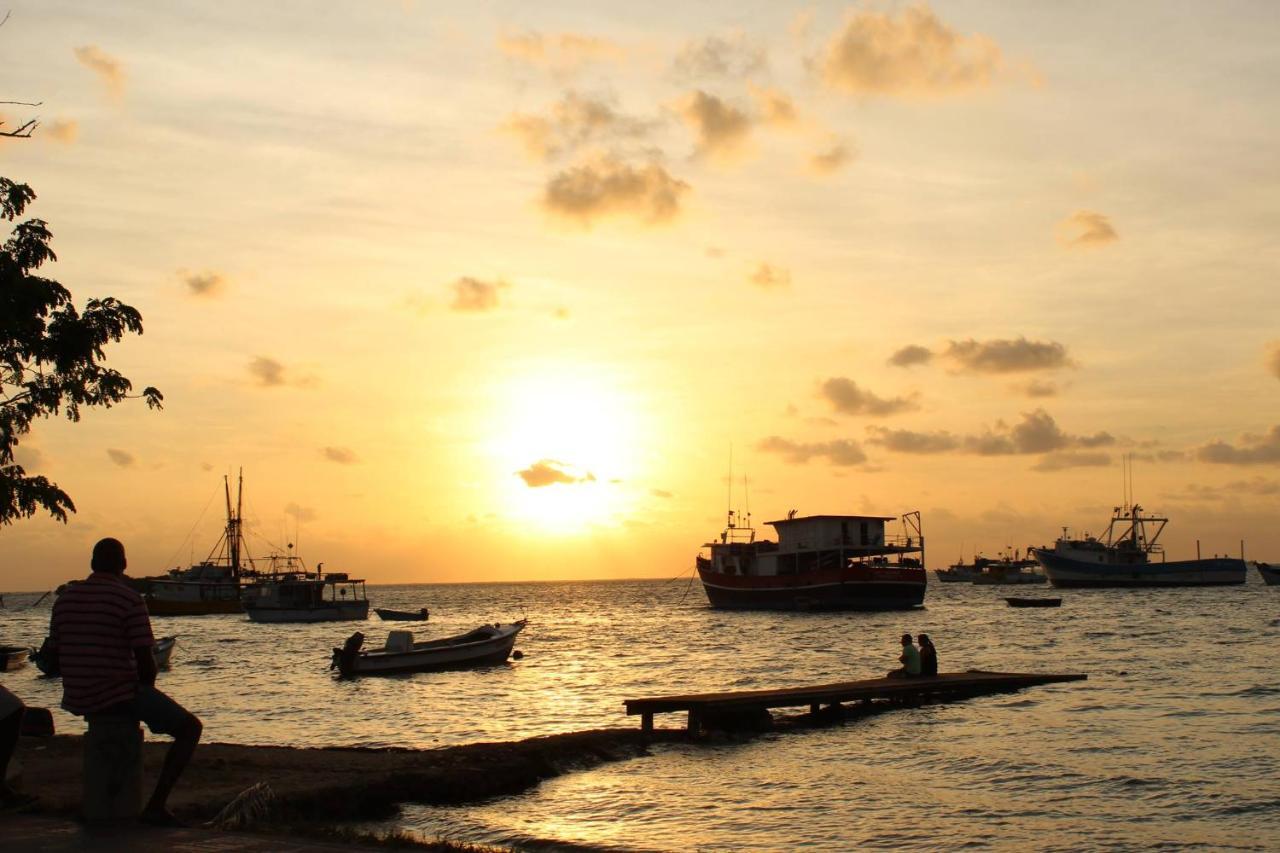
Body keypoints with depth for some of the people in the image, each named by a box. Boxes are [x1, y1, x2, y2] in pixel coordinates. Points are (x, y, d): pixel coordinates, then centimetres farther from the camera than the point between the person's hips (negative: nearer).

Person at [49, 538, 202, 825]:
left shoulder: (65, 598, 7)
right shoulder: (130, 600, -13)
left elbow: (57, 653, 12)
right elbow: (145, 660, -15)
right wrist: (146, 689, 5)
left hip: (77, 700, 7)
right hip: (120, 693, -7)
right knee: (190, 727, 6)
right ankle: (156, 805, -4)